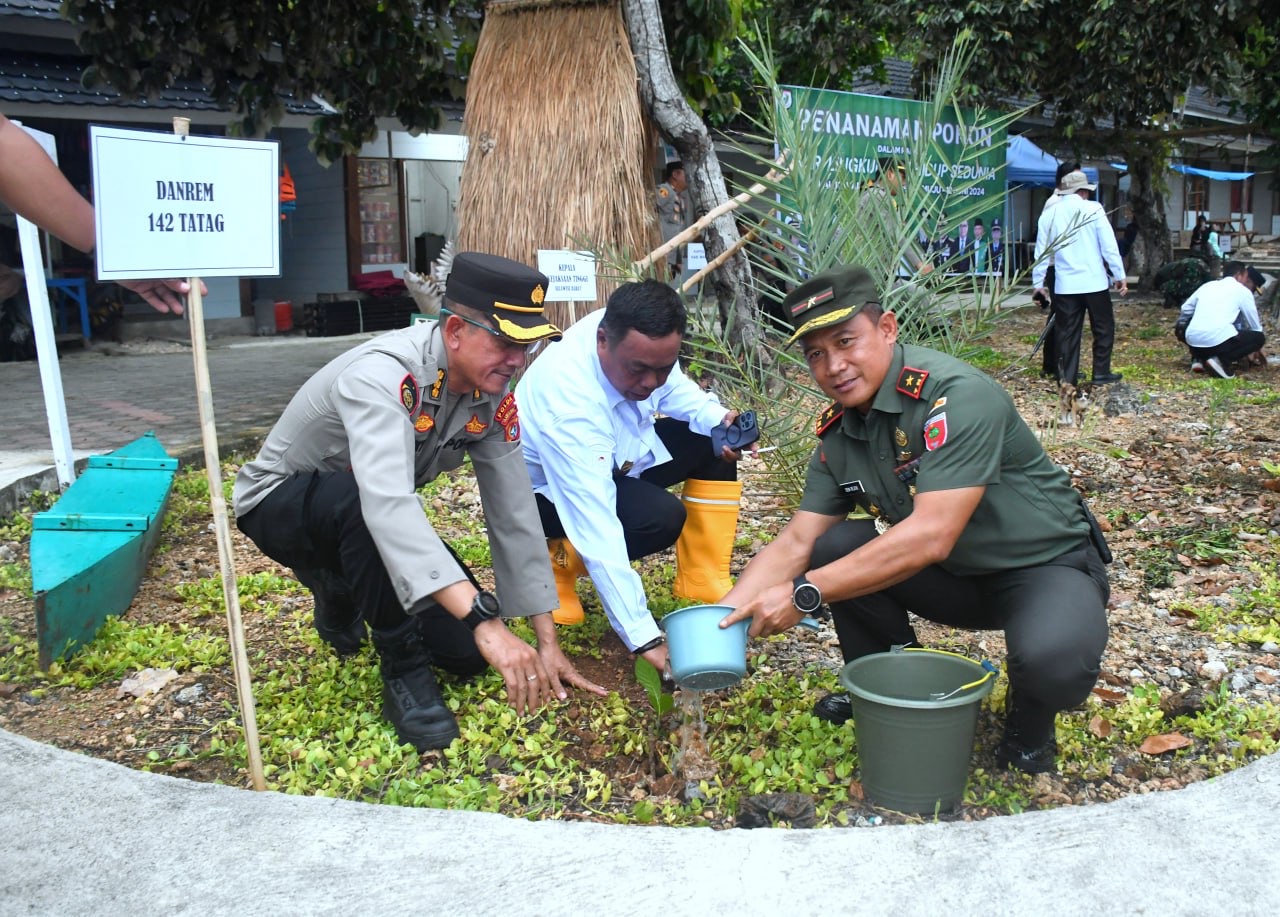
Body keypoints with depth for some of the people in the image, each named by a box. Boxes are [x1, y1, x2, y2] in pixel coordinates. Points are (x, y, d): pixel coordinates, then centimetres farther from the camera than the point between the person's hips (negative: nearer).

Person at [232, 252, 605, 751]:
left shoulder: (492, 392, -13)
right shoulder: (382, 374, -35)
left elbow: (513, 511, -12)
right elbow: (386, 502, -51)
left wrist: (547, 641, -12)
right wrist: (484, 622, -58)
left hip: (372, 522, 6)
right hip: (280, 503, -6)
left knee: (468, 652, -5)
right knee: (356, 502, -40)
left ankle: (347, 589, 20)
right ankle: (403, 671, -19)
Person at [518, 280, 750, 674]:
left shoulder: (636, 341, -22)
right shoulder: (568, 406, -41)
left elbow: (674, 389, 1)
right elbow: (598, 531, -43)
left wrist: (718, 419, -21)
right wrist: (646, 640, -43)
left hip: (611, 459, 8)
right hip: (547, 490, -7)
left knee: (714, 445, -6)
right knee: (661, 518, -30)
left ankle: (706, 596, -2)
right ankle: (555, 560, -4)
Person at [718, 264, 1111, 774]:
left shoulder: (956, 396, -28)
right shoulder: (838, 433, -5)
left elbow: (931, 537, -35)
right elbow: (795, 544, -6)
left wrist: (804, 595, -35)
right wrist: (722, 620, -21)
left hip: (1046, 565, -6)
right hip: (955, 576, 6)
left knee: (1053, 659, -36)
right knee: (834, 547, -14)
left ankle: (1029, 719, 2)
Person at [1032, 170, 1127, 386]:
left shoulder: (1049, 214, 6)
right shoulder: (1093, 209, -3)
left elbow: (1041, 251, 7)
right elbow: (1109, 245, -5)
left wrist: (1038, 282, 14)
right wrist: (1120, 275, 0)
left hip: (1065, 285, 3)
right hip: (1094, 282, -2)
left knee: (1067, 331, 7)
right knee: (1103, 327, 11)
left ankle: (1067, 378, 7)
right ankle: (1101, 373, 14)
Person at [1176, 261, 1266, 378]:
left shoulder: (1207, 286, 21)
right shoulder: (1243, 291, 11)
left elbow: (1186, 309, 23)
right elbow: (1255, 326, 17)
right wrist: (1256, 351, 33)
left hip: (1193, 341, 5)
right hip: (1219, 341, -5)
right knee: (1259, 337, 13)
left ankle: (1198, 357, 12)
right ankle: (1222, 360, -8)